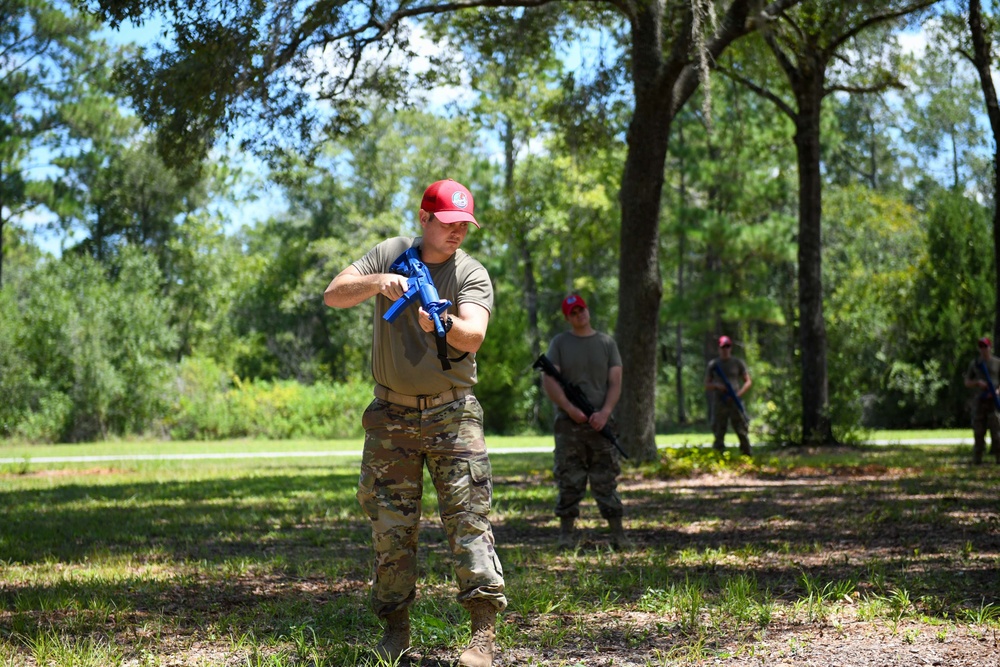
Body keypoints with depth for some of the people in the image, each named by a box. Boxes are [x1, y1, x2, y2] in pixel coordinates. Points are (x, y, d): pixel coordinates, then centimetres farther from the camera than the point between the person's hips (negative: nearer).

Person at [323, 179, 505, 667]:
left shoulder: (472, 274, -4)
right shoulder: (390, 255, 4)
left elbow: (474, 336, -21)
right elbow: (333, 296, -5)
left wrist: (443, 325, -42)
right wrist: (377, 282, -23)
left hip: (452, 413, -2)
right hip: (392, 416, 2)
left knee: (468, 516, -10)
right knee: (390, 526, 5)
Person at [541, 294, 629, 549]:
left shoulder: (606, 342, 8)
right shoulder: (559, 343, 5)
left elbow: (615, 382, 3)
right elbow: (549, 380, -3)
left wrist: (605, 412, -13)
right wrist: (570, 409, -14)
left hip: (600, 423, 1)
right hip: (568, 424, -1)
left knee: (606, 481, 2)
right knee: (569, 482, 1)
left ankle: (618, 534, 5)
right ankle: (566, 533, 9)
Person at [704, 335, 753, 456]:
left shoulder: (738, 363, 8)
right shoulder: (713, 364, 10)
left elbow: (748, 381, 8)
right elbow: (707, 385, 12)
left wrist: (739, 393, -9)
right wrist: (717, 386, -10)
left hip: (735, 402, -1)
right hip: (719, 403, 1)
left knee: (742, 432, -5)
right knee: (719, 434, 1)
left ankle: (749, 456, -3)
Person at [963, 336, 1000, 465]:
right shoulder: (974, 363, 12)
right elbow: (967, 382, 13)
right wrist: (977, 383, -7)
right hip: (979, 400, 2)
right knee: (978, 430, 0)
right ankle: (977, 458, 3)